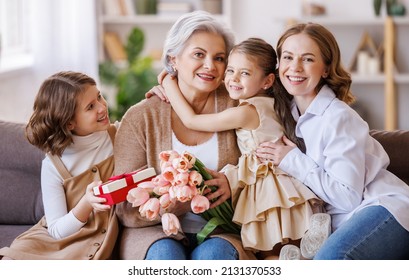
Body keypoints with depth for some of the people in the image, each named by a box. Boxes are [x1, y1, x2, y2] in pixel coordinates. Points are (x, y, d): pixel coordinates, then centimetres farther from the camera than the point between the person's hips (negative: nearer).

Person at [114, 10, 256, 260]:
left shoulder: (235, 107, 4)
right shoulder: (140, 118, 0)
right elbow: (127, 210, -4)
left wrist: (234, 185, -16)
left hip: (220, 233, 1)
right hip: (157, 232, 0)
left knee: (212, 253, -32)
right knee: (165, 253, -33)